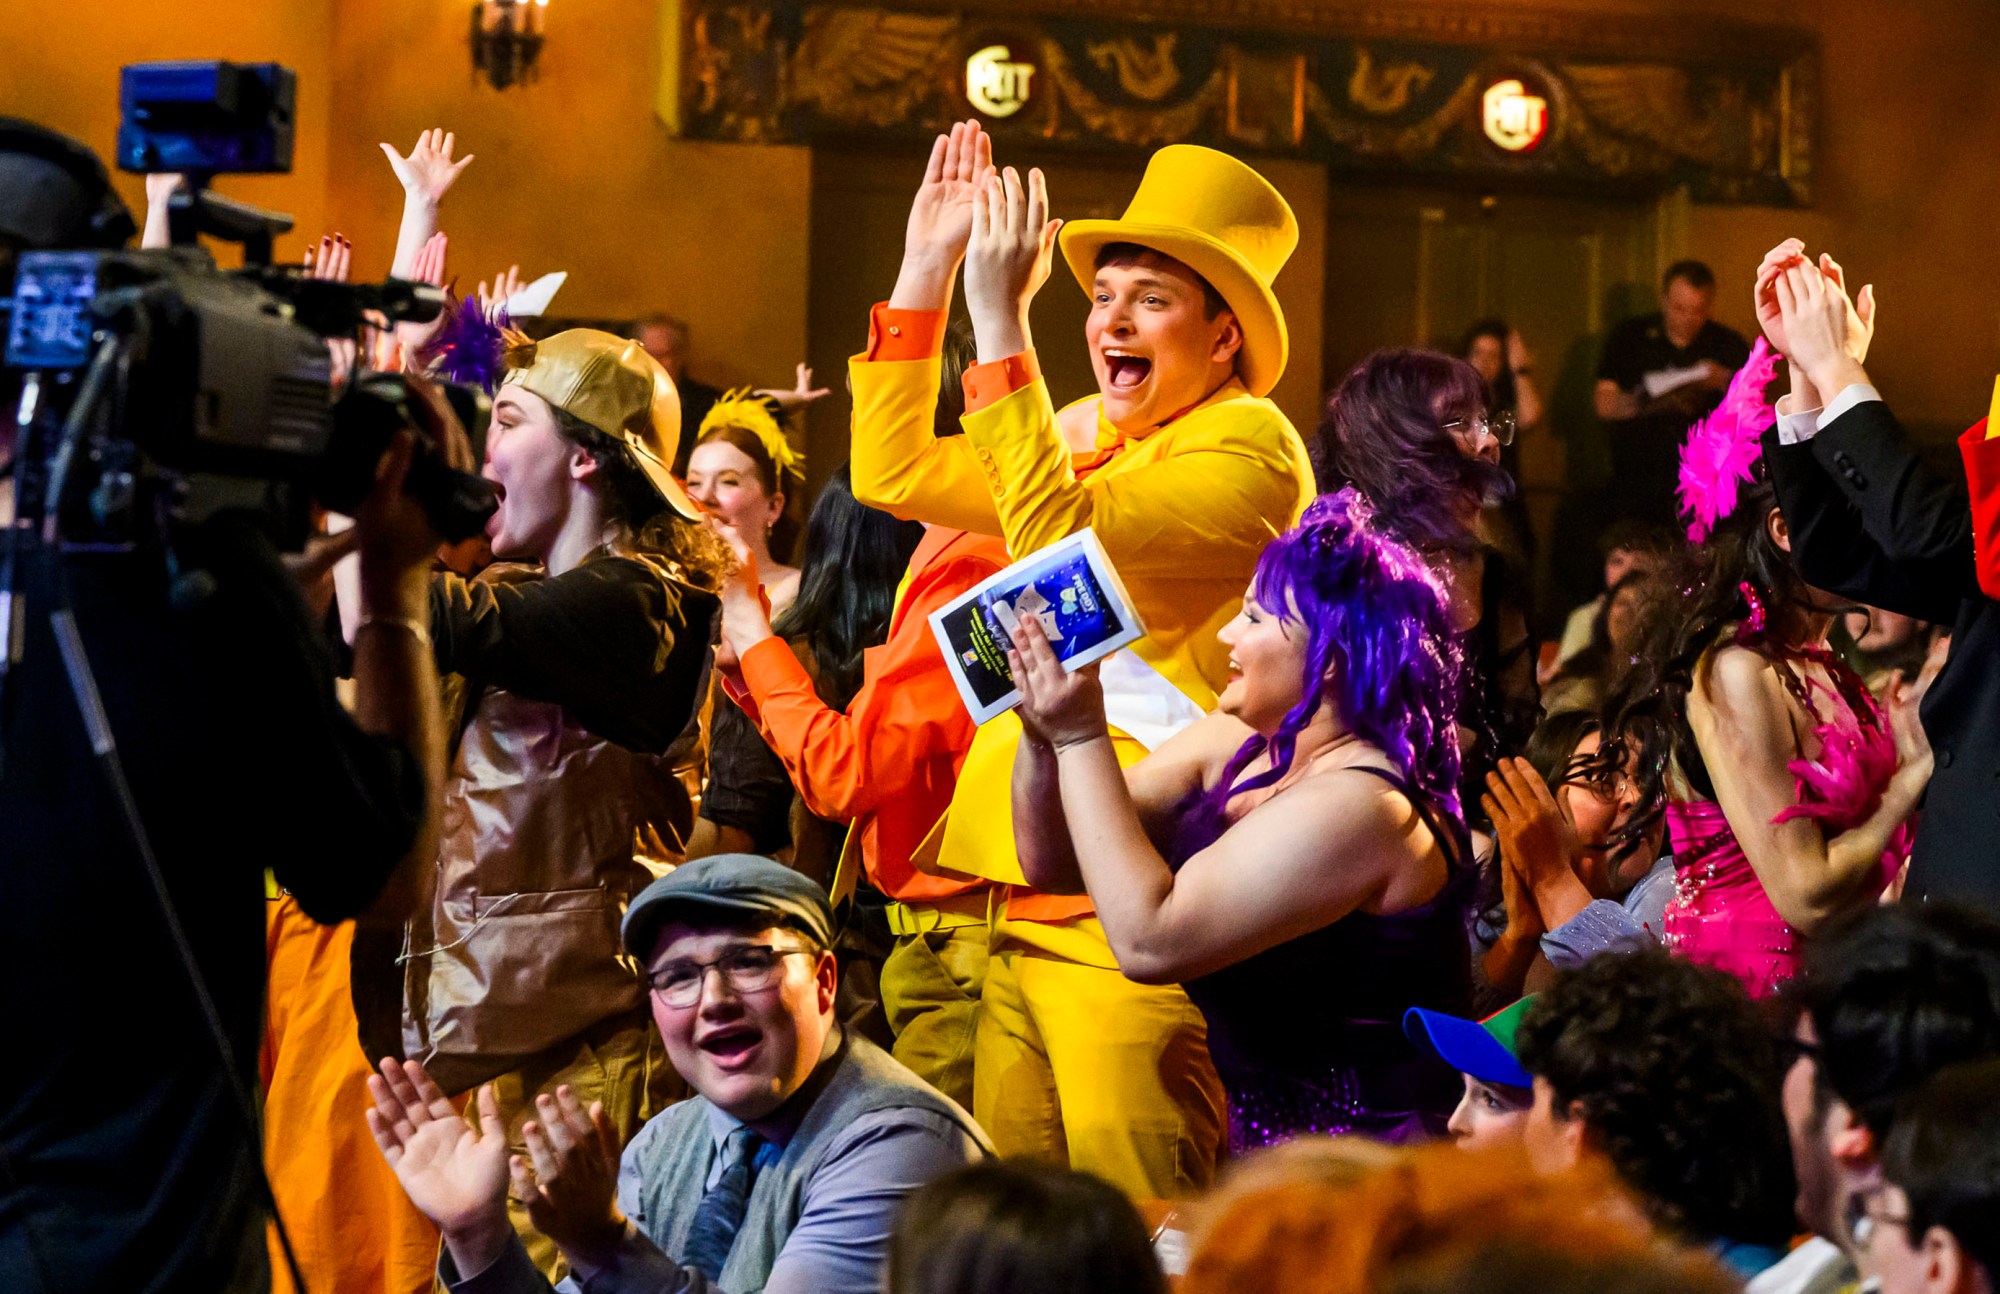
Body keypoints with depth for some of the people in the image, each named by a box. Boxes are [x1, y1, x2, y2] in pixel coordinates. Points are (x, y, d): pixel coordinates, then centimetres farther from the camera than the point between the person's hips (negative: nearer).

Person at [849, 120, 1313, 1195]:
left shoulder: (1247, 447, -8)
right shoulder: (1093, 434, 20)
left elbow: (1063, 548, -21)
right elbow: (894, 475, 23)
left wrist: (1000, 320, -21)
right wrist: (926, 267, 17)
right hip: (1022, 895, 9)